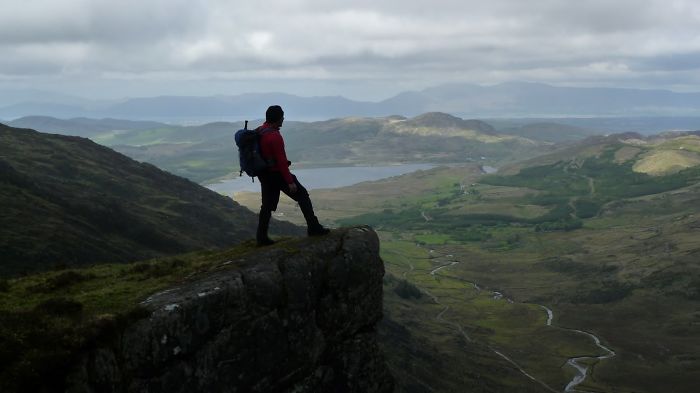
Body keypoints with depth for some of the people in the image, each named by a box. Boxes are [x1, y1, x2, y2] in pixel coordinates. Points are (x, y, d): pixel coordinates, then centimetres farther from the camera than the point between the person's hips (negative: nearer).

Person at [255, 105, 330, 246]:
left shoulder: (259, 131, 5)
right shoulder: (275, 136, -22)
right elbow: (281, 160, -23)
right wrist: (290, 182, -20)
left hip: (265, 174, 8)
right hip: (277, 174, -8)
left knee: (267, 205, 12)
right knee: (302, 195, 4)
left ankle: (261, 237, 10)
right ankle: (314, 228, 5)